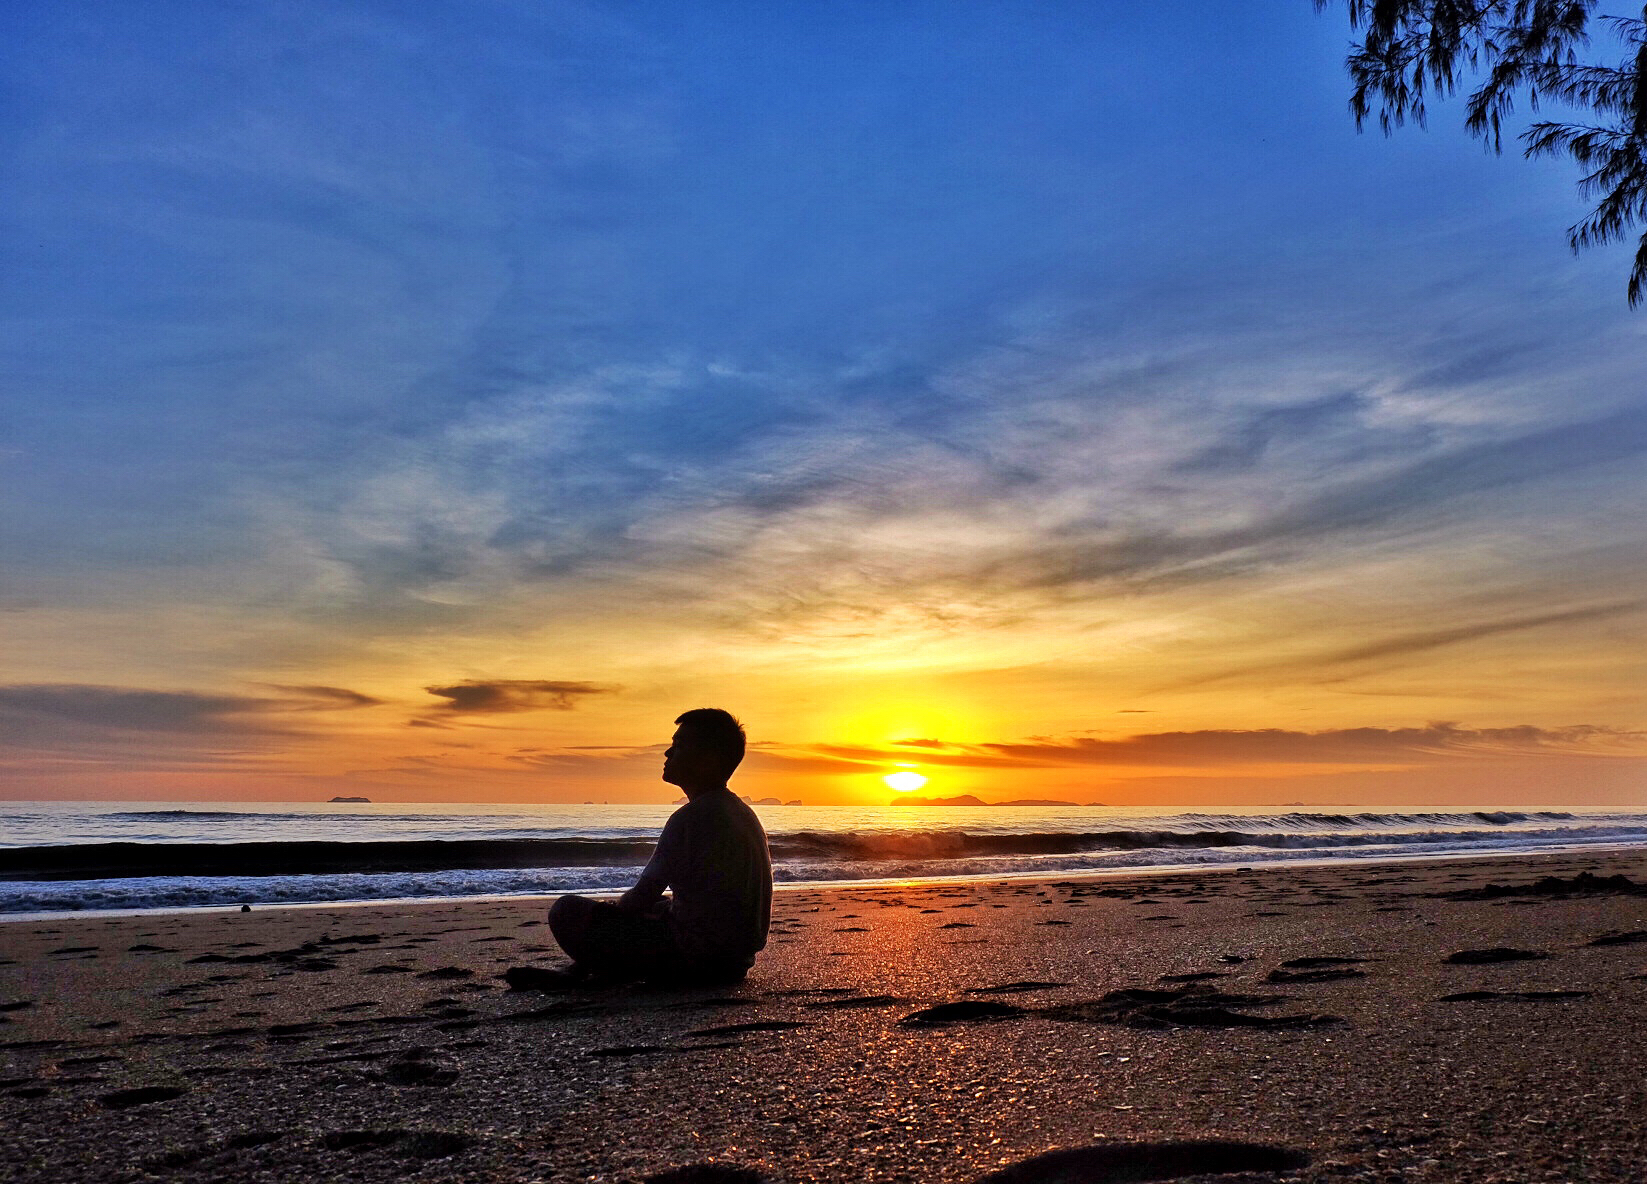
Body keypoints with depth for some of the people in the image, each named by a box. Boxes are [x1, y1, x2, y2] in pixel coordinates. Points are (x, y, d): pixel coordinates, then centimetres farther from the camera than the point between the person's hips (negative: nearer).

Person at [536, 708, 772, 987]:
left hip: (698, 958, -10)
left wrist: (613, 910, 10)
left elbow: (643, 897, -13)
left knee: (567, 911, -9)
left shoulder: (692, 817, -17)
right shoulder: (742, 812, 13)